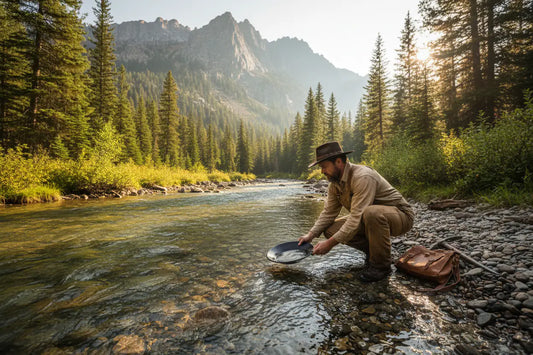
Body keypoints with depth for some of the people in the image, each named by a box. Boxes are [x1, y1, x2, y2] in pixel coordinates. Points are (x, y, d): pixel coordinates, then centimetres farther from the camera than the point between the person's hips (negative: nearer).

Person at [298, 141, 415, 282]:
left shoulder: (363, 177, -30)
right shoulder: (334, 183, -2)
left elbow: (356, 217, -34)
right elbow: (328, 213, 1)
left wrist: (330, 243, -33)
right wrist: (310, 235, -11)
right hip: (369, 217, 7)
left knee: (372, 213, -41)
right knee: (331, 229, -11)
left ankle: (381, 265, -16)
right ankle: (372, 251, 8)